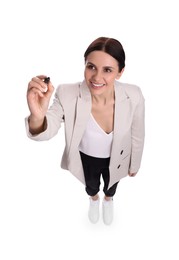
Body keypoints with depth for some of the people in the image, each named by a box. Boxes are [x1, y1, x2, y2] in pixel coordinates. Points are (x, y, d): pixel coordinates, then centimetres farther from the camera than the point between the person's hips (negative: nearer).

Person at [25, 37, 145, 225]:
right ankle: (94, 199, 72)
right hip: (86, 158, 0)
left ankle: (108, 199, 73)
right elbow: (47, 130, -32)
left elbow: (137, 136, -14)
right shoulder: (68, 94, -34)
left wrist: (134, 165, 3)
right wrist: (37, 117, -57)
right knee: (91, 186, 33)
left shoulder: (134, 96, -31)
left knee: (111, 186, 34)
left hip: (117, 159, 1)